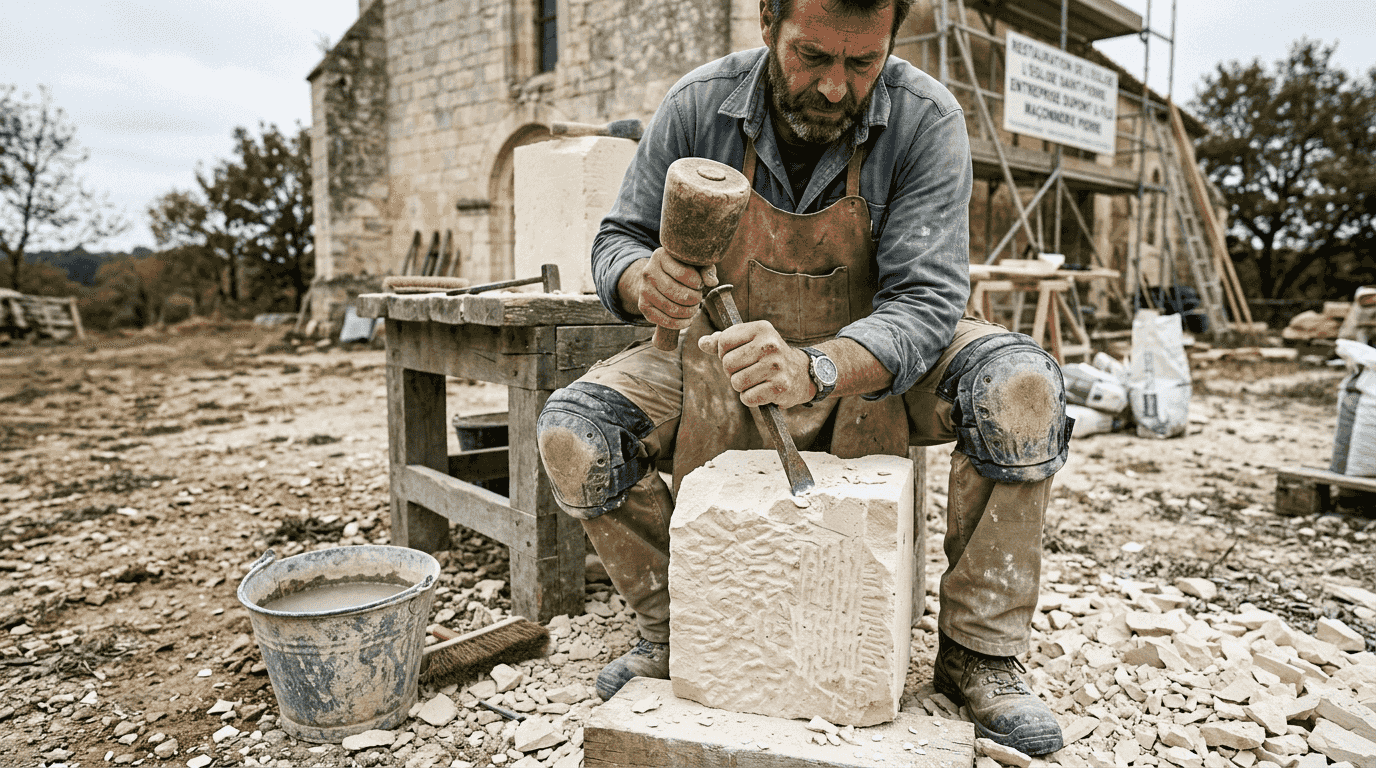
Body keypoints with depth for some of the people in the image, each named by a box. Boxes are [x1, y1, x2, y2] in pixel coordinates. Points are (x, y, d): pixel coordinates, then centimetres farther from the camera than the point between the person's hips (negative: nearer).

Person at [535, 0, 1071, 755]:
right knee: (571, 437, -19)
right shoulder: (699, 105, -15)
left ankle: (977, 651, -8)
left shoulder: (925, 119, -18)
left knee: (1019, 387, -28)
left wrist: (813, 371, -46)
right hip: (722, 362, 1)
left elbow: (926, 299, -25)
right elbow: (617, 240, -6)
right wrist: (643, 281, -33)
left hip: (871, 366, 0)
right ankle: (677, 630, 5)